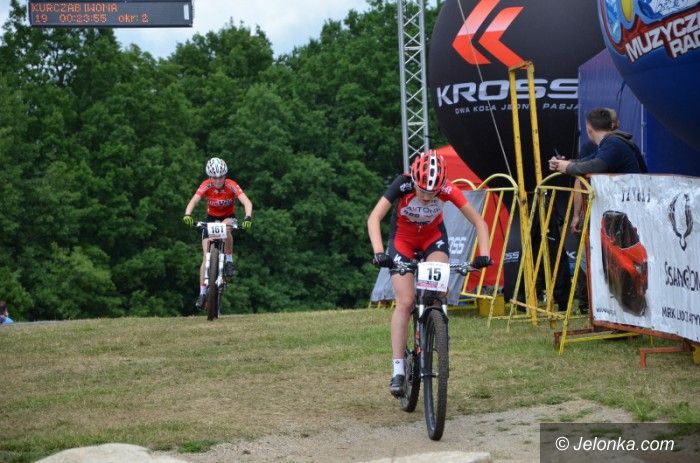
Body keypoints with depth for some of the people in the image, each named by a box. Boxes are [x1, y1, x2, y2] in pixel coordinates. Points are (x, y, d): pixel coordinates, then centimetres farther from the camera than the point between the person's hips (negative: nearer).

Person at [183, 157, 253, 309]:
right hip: (211, 218, 1)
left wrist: (248, 218, -55)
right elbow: (193, 201, -35)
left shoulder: (231, 186, -25)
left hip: (228, 217, -1)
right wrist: (187, 215, -55)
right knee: (206, 257, -8)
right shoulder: (206, 186, -22)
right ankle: (202, 293, -2)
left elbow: (247, 202, -36)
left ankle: (229, 261, -20)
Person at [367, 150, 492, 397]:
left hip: (433, 236, 1)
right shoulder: (402, 184, -33)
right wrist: (378, 252, -53)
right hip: (402, 238, -1)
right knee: (405, 302, -13)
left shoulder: (448, 190, -29)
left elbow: (478, 221, -23)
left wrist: (484, 253, -37)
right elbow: (374, 218, -39)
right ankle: (398, 369, -10)